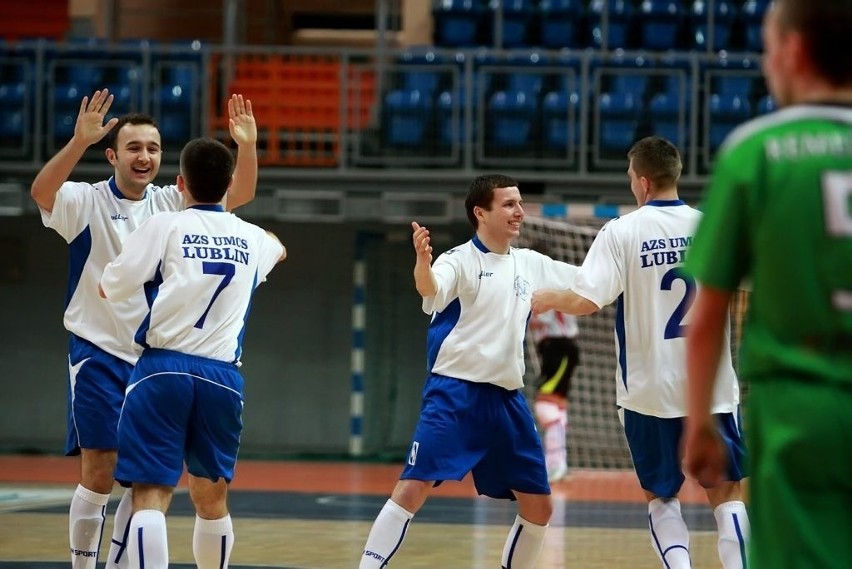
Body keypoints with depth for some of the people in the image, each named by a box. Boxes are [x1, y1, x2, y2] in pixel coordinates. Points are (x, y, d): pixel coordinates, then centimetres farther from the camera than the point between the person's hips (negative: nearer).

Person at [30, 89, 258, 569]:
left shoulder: (172, 204, 6)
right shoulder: (88, 202, -7)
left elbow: (239, 194, -4)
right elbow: (42, 191, -27)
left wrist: (247, 146, -24)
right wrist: (80, 140, -44)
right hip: (100, 355, -4)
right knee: (99, 476, -7)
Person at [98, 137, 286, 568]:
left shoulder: (164, 228, -1)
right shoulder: (251, 237, 14)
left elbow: (110, 289, 1)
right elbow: (278, 250, 39)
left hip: (163, 369, -4)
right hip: (223, 376, 4)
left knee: (150, 495, -9)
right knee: (211, 497, 19)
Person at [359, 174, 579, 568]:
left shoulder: (530, 264, 12)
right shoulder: (460, 260, -8)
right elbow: (430, 288, -31)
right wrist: (422, 261, -52)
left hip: (507, 398, 6)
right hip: (455, 391, -6)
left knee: (539, 507, 7)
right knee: (413, 488, -18)